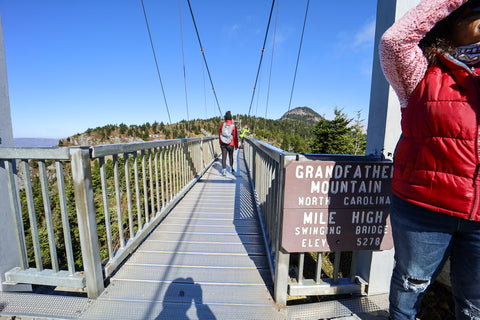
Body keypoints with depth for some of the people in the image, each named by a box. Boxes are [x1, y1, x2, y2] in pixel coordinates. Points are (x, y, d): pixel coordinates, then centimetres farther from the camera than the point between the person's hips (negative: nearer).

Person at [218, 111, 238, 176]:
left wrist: (220, 144, 18)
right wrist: (236, 145, 3)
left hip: (223, 144, 1)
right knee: (231, 156, 16)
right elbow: (235, 137, -7)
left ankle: (224, 170, -2)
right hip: (231, 145, -1)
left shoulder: (222, 126, -2)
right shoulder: (233, 126, -10)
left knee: (224, 157, 3)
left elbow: (219, 135, 6)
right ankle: (231, 169, 30)